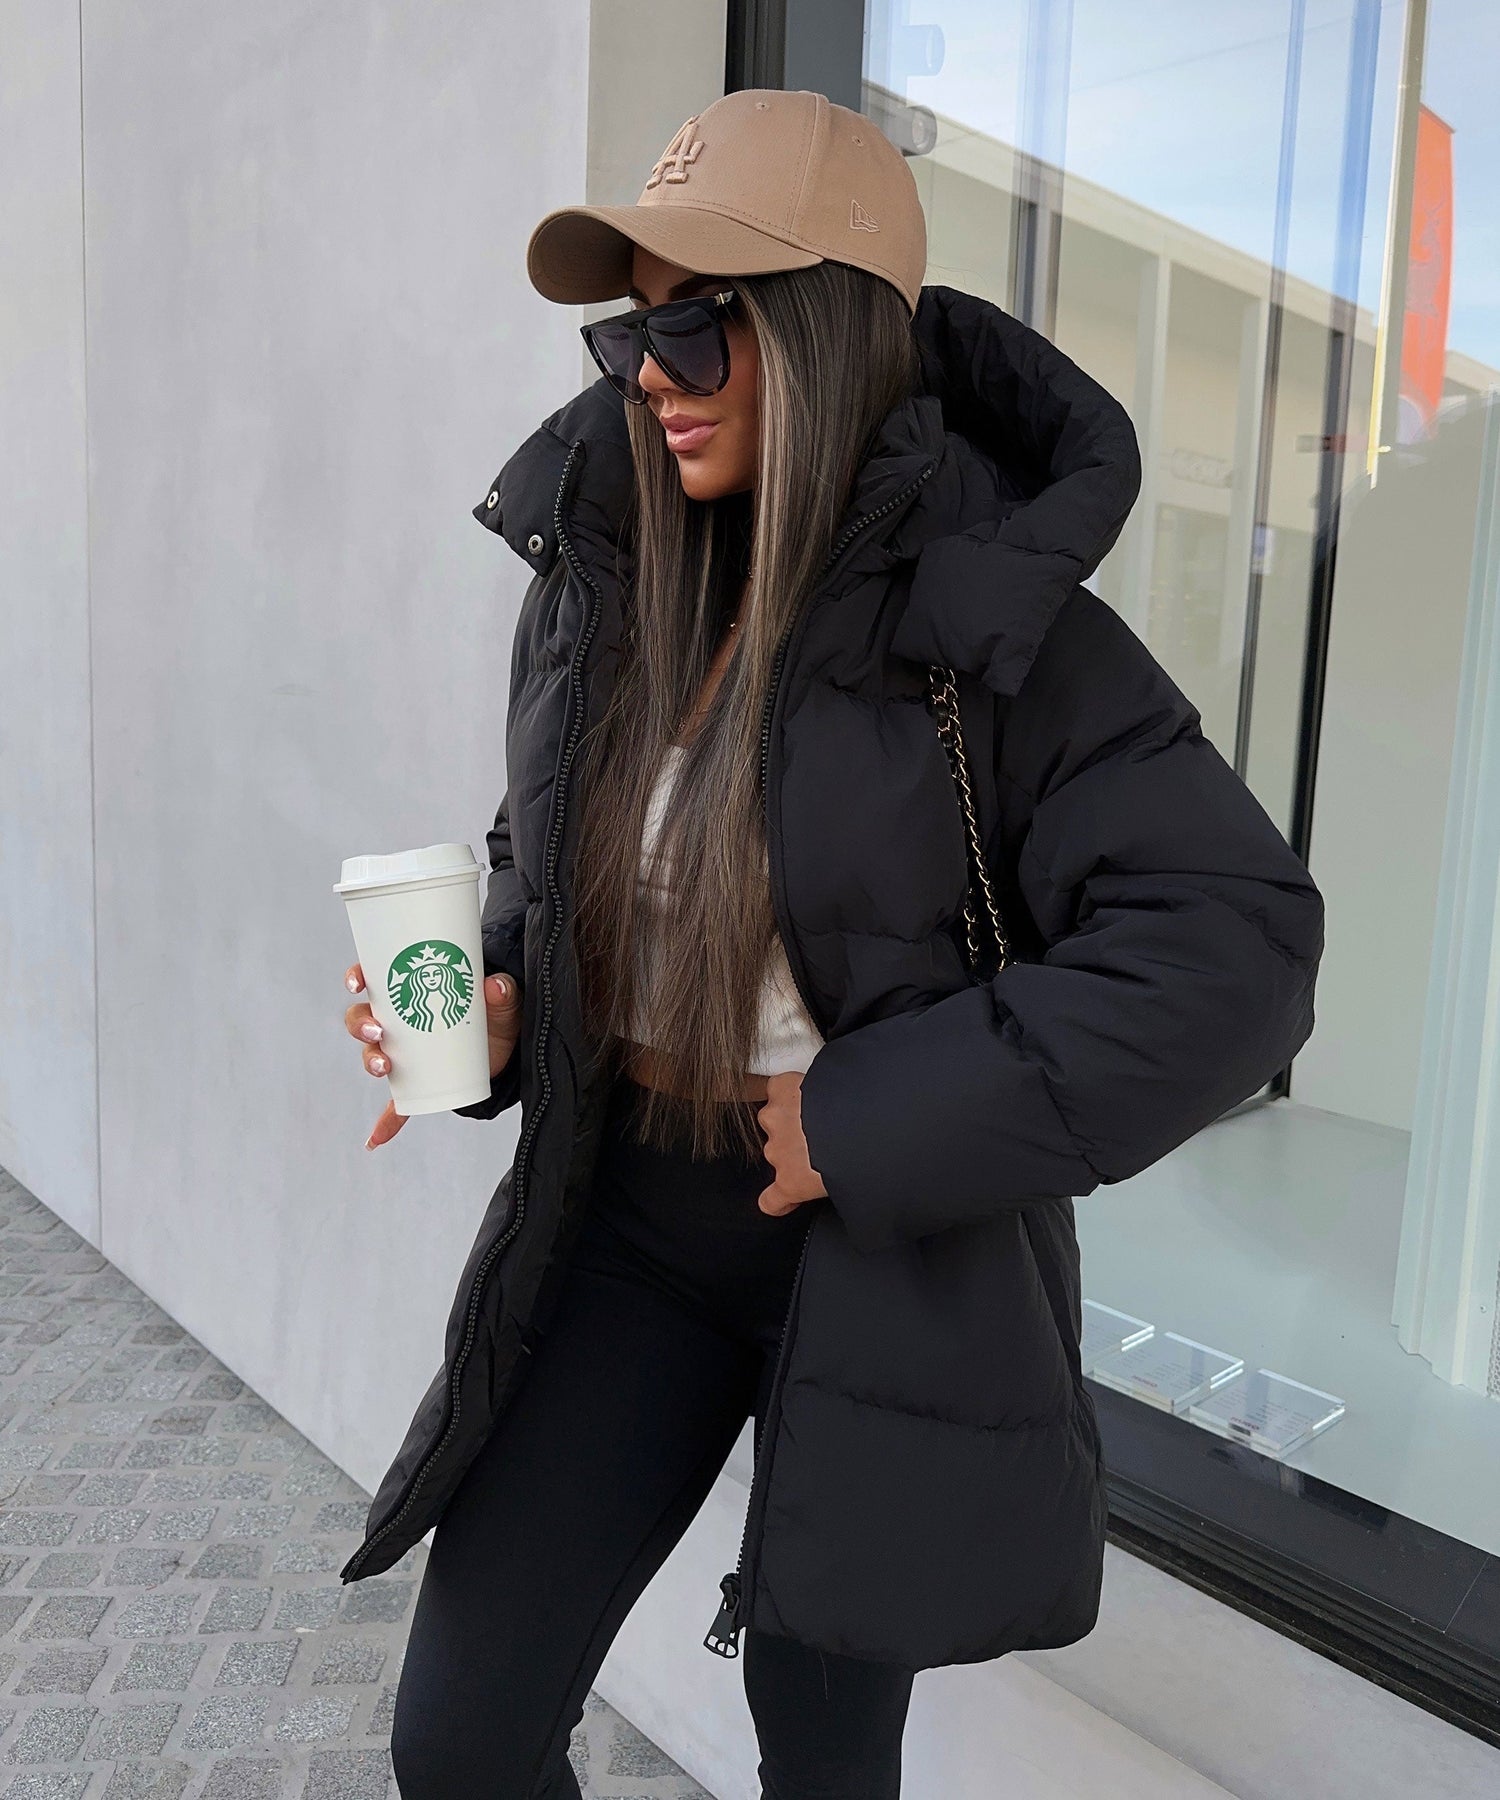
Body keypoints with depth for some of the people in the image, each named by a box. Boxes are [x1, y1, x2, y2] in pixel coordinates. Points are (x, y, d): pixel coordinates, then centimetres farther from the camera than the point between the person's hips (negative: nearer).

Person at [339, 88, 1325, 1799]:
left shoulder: (989, 623, -16)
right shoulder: (598, 583, -1)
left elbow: (1234, 949, -20)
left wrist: (876, 1119, -22)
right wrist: (494, 1006, -7)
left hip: (889, 1256, -3)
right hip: (629, 1211, 4)